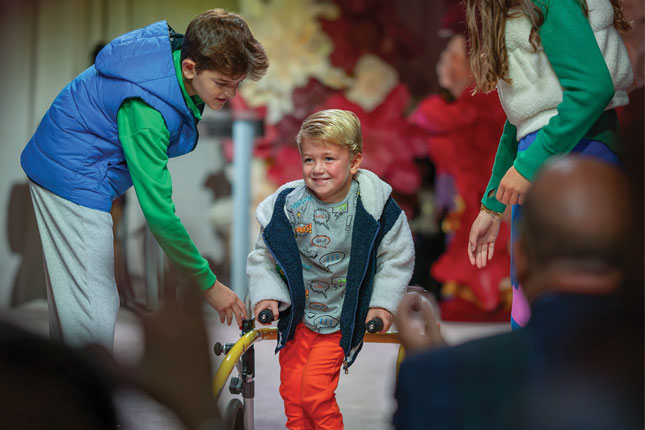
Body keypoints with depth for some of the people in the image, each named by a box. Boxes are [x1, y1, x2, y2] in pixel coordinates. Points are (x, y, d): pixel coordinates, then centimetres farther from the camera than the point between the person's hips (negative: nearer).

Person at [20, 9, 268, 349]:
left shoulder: (180, 49, -10)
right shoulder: (146, 109, -35)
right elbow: (158, 212, -34)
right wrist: (208, 284, -28)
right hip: (73, 178, -9)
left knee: (69, 293, 20)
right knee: (95, 313, -8)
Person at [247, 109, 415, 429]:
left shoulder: (374, 206, -12)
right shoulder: (288, 204, -8)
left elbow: (397, 258, 0)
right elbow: (264, 256, 4)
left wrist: (383, 303, -8)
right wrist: (266, 295, -7)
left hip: (342, 321, -3)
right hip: (297, 316, 3)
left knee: (314, 391, -12)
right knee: (292, 392, 5)